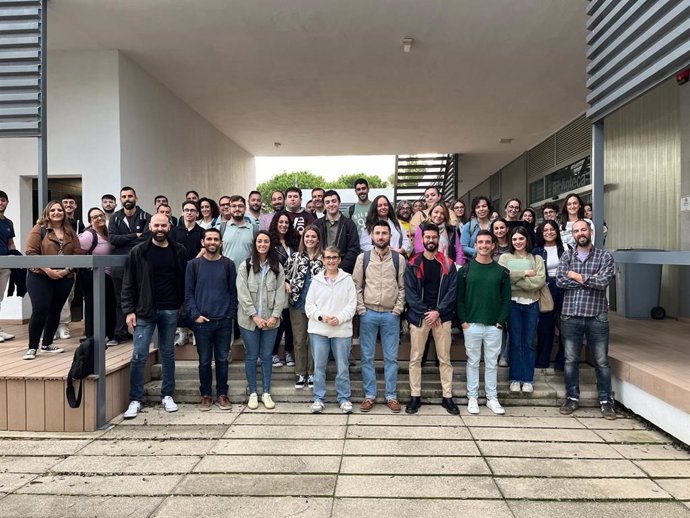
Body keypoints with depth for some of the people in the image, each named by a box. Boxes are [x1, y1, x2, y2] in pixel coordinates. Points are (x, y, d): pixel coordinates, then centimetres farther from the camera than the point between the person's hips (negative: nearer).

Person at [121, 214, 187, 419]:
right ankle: (135, 400, 11)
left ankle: (167, 395, 22)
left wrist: (183, 305, -1)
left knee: (168, 354, 11)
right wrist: (129, 311, -7)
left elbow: (183, 281, 6)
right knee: (139, 356, -1)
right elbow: (128, 284, -1)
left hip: (170, 310, 1)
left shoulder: (179, 251, 3)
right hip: (145, 310, -1)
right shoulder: (138, 252, -1)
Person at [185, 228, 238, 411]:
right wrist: (195, 314, -9)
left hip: (224, 321, 1)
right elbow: (188, 292, 1)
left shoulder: (228, 264, 4)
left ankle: (222, 394, 21)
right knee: (204, 360, 8)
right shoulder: (194, 264, 2)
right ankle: (206, 395, 22)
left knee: (222, 359, 8)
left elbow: (233, 292, 4)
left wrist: (231, 315, -3)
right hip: (202, 321, 0)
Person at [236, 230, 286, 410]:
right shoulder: (245, 265, -1)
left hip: (270, 319, 1)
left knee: (266, 356, 9)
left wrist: (275, 315, -10)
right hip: (249, 319, -1)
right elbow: (242, 293, -7)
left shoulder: (277, 267, 5)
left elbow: (280, 292, 0)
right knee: (251, 356, 7)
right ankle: (252, 393, 19)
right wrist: (254, 315, -13)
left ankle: (266, 393, 19)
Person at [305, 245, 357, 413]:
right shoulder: (317, 280, 5)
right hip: (318, 330, 1)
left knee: (343, 367, 7)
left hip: (342, 330, -1)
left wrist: (339, 318, -15)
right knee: (319, 366, 8)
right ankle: (318, 398, 20)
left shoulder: (347, 279, 2)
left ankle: (344, 398, 21)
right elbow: (309, 305, 3)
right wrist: (321, 317, -12)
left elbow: (352, 305, -2)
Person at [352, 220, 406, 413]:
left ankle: (391, 395, 20)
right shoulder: (363, 258, 2)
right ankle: (369, 395, 19)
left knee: (391, 358, 7)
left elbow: (402, 287, 3)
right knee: (367, 357, 7)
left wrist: (397, 310, -5)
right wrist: (361, 309, -5)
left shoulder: (399, 259, 3)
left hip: (391, 315, 0)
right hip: (368, 314, 0)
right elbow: (356, 286, 2)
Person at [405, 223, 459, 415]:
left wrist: (438, 311, -13)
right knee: (415, 358, 5)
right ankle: (415, 396, 15)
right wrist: (425, 312, -12)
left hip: (442, 316, 1)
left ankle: (447, 397, 17)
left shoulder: (448, 264, 4)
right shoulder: (413, 263, 2)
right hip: (419, 316, 0)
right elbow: (409, 291, -4)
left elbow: (452, 291, -1)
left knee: (445, 358, 7)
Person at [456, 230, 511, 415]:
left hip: (494, 326, 1)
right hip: (471, 325, -1)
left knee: (492, 363, 9)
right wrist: (463, 321, -8)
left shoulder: (501, 271, 4)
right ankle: (472, 398, 17)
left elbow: (506, 299, 4)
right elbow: (459, 297, -1)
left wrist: (500, 322, -4)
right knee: (473, 362, 7)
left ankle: (492, 398, 21)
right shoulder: (465, 270, 1)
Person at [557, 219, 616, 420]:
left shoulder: (604, 256, 1)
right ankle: (572, 397, 23)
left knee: (601, 361, 8)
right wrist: (590, 280, -10)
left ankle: (605, 400, 22)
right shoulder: (566, 256, 6)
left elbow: (603, 282, -14)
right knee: (571, 359, 9)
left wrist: (576, 276, -7)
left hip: (597, 317, -1)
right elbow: (560, 281, -8)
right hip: (570, 315, 2)